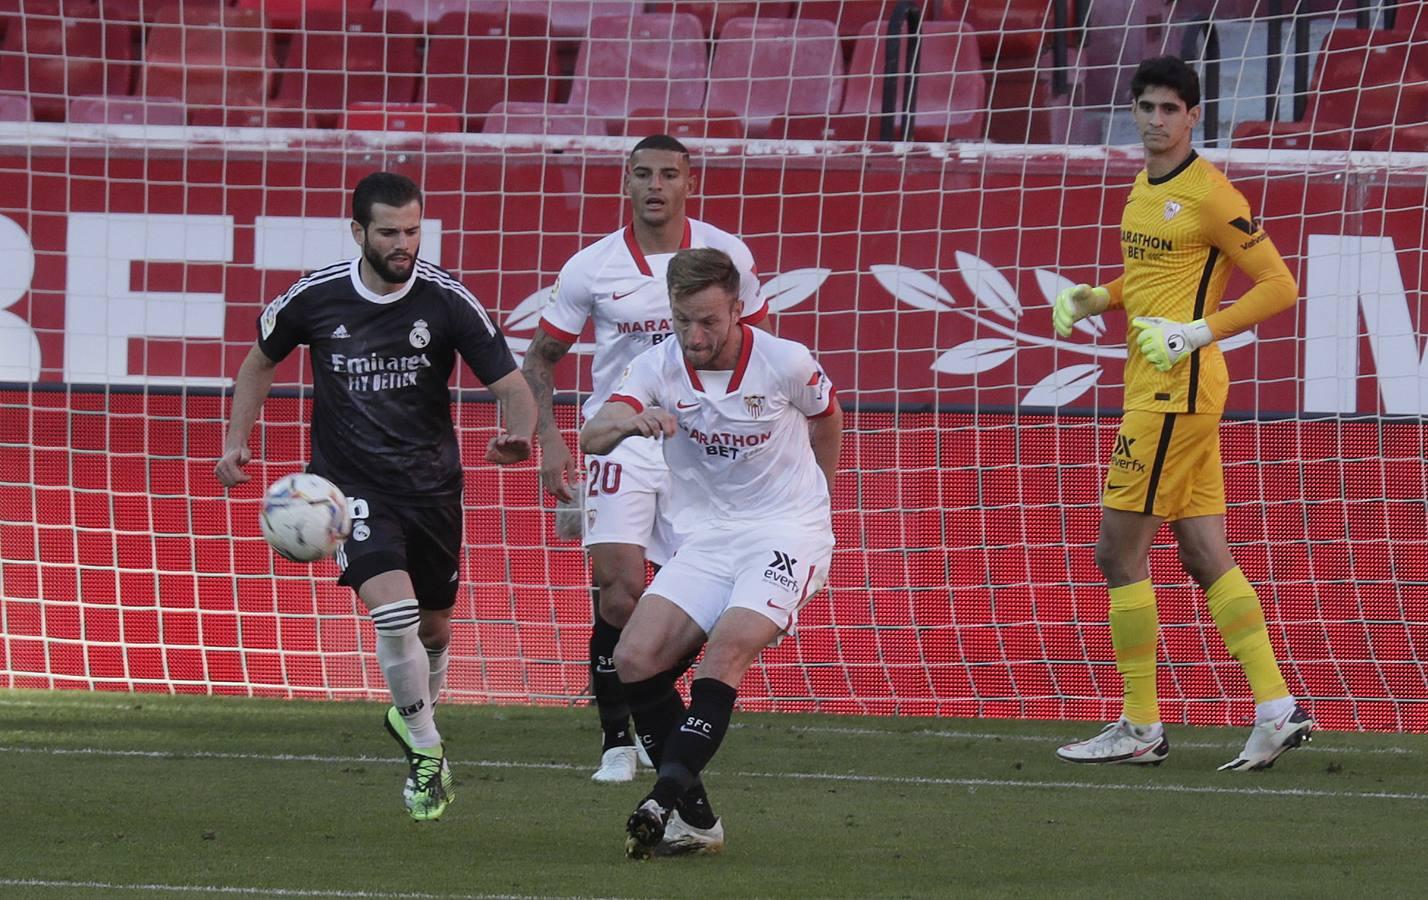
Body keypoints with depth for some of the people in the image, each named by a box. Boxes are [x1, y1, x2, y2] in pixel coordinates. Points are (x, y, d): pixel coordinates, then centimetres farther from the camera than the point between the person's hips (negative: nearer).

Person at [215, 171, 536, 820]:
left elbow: (510, 384, -9)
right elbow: (260, 361, 12)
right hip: (351, 482, -2)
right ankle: (426, 753, -7)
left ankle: (416, 710, 48)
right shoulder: (315, 298, -8)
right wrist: (237, 440, 4)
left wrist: (518, 434, -30)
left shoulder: (446, 299, -11)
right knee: (393, 606, -23)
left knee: (432, 627, 14)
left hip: (430, 485, 2)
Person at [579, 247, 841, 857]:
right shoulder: (659, 367, -7)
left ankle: (666, 800, -34)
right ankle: (695, 817, -7)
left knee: (726, 651, -28)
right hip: (712, 536, 4)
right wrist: (628, 421, -44)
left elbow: (826, 417, 11)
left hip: (789, 532, -4)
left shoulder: (786, 363, -12)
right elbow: (590, 437, -21)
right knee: (634, 659, -12)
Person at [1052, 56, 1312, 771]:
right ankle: (1277, 710, 6)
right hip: (1152, 388, 9)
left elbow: (1278, 285, -12)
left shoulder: (1209, 194, -13)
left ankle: (1140, 729, 0)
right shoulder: (1145, 186, 14)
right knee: (1205, 557, 7)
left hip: (1178, 387, -9)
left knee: (1119, 550, -6)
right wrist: (1092, 298, 14)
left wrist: (1197, 332, -19)